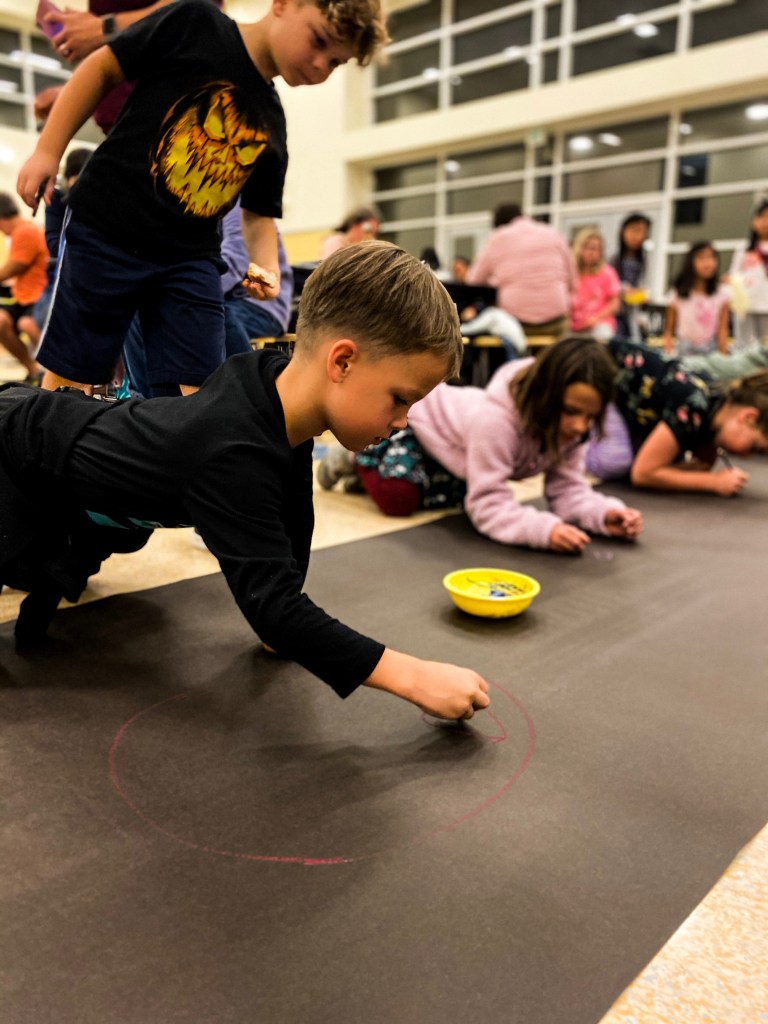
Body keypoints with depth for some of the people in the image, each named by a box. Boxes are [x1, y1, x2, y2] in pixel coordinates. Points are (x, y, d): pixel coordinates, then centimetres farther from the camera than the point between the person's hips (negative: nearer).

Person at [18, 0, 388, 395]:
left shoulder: (273, 127, 12)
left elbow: (258, 213, 18)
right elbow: (102, 67, 0)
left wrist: (268, 268, -1)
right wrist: (47, 150, -5)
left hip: (191, 258, 5)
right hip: (105, 231, -4)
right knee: (68, 382, 1)